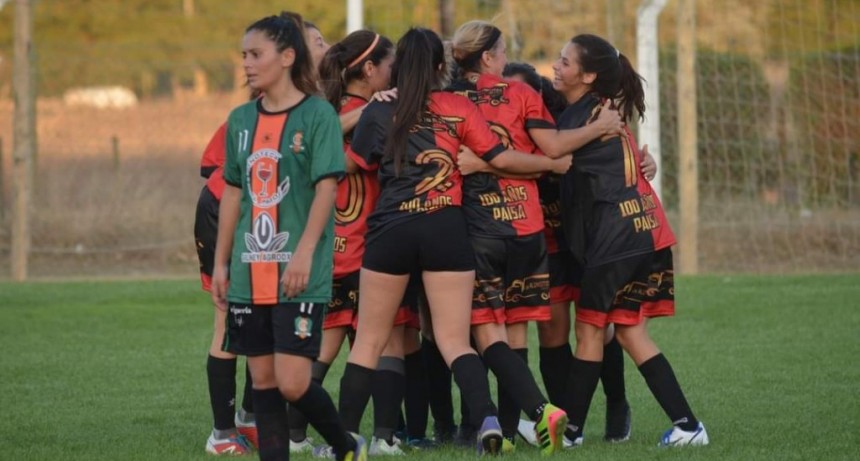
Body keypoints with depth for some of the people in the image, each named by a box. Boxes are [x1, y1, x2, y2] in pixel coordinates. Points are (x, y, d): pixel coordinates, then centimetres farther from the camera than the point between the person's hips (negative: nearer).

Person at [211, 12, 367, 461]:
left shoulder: (317, 114, -5)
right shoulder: (241, 119, 12)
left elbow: (326, 188, -10)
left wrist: (305, 252, -19)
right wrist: (221, 262, 14)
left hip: (298, 276, -6)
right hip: (250, 274, 6)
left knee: (292, 384, -10)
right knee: (263, 380, 5)